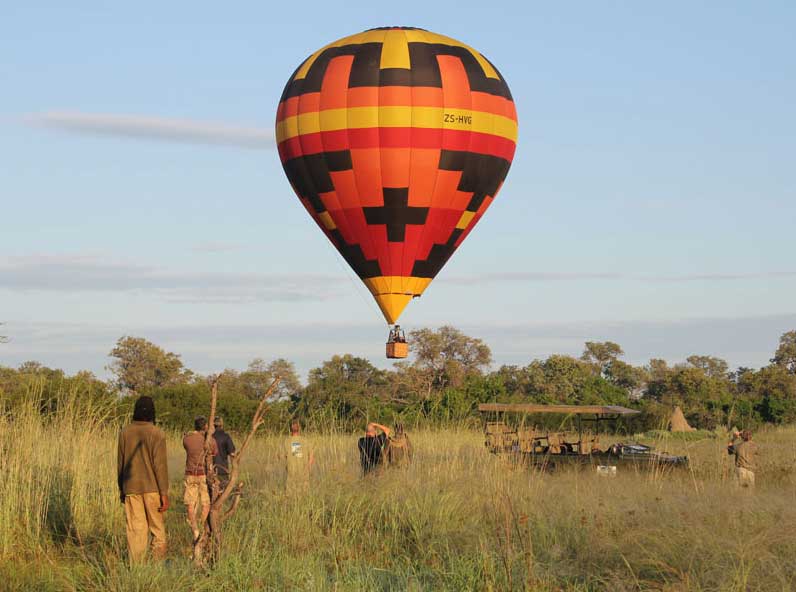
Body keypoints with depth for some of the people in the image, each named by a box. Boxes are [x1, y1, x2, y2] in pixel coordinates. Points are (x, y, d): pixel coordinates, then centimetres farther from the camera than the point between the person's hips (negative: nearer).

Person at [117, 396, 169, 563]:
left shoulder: (125, 433, 2)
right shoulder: (156, 434, -10)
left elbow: (120, 464, 8)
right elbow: (160, 465, -12)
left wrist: (121, 489, 18)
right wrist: (164, 494, -9)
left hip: (131, 488, 3)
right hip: (152, 488, -3)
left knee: (135, 530, 4)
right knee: (158, 529, 8)